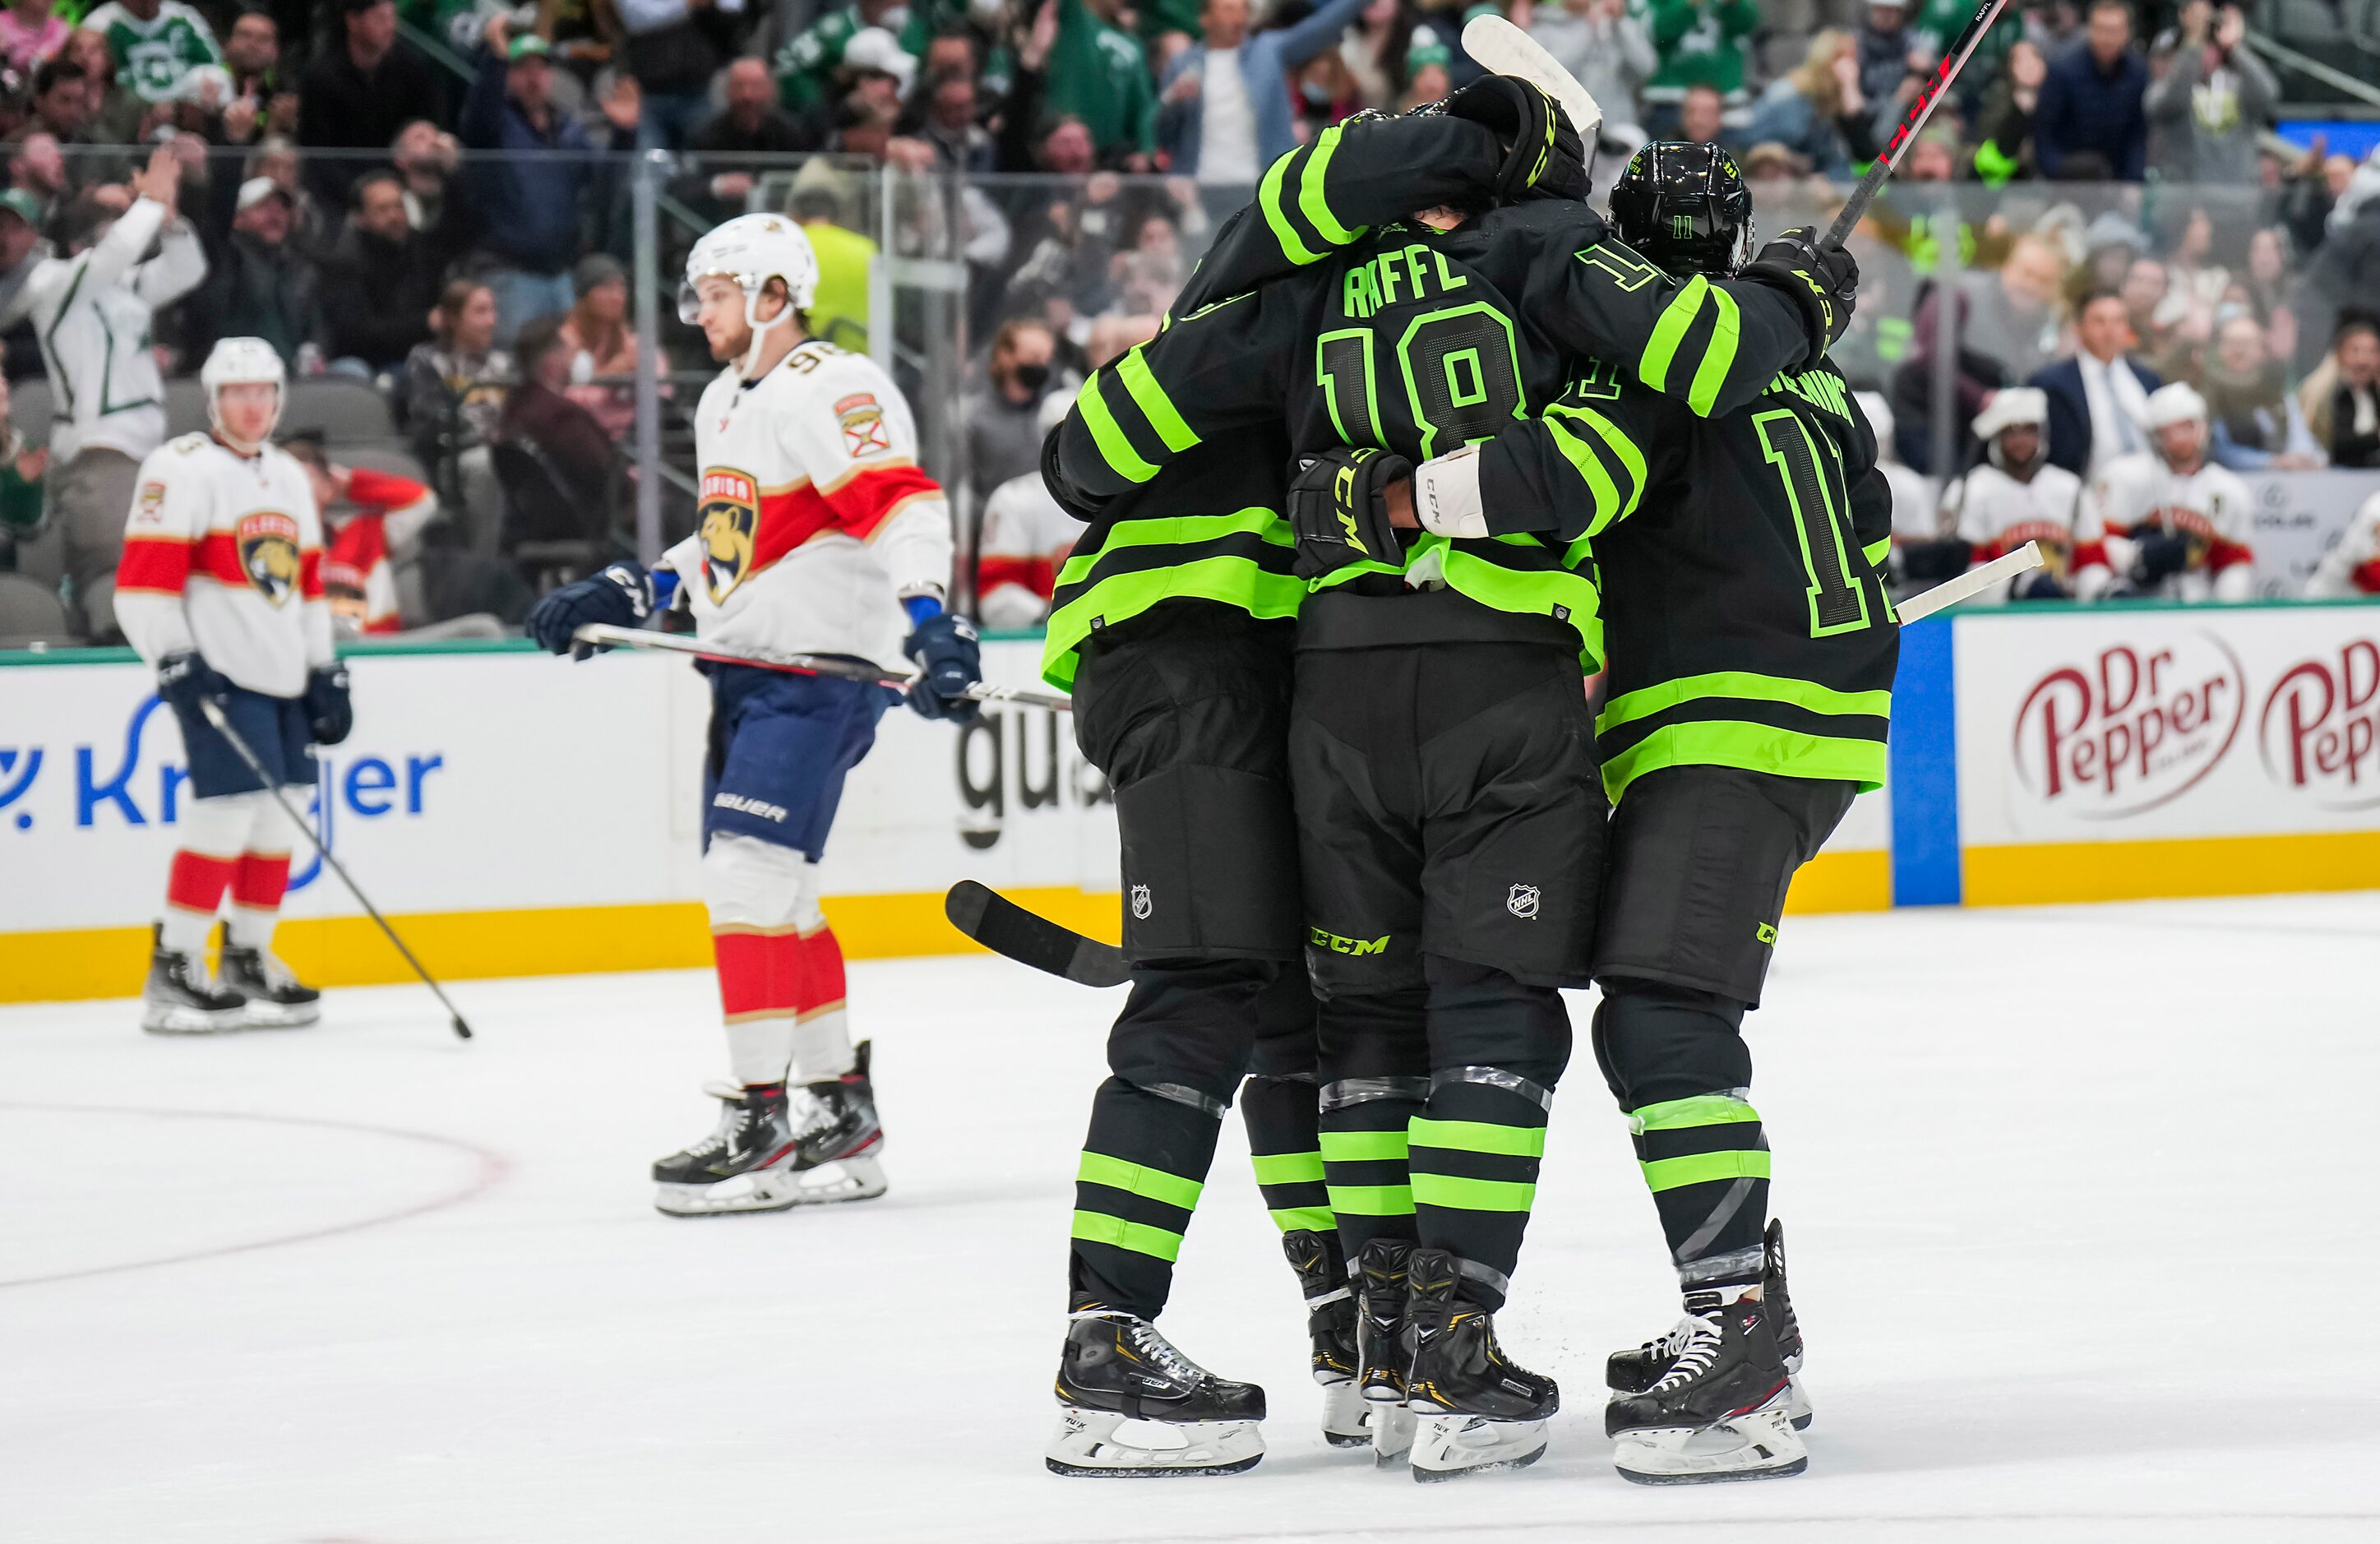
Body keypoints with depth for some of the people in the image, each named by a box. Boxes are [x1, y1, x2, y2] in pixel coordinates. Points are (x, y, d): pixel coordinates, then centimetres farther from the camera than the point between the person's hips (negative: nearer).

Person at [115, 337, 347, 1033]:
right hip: (218, 672, -8)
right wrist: (174, 660, -21)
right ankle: (173, 970, -11)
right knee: (228, 810, -16)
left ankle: (248, 960, 20)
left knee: (280, 813, 7)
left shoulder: (289, 478, 19)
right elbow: (144, 581, -13)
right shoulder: (182, 471, -7)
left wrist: (325, 672, 20)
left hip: (282, 675, 8)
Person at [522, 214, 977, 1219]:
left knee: (751, 877, -16)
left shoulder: (832, 391, -15)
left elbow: (903, 505, -27)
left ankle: (762, 1123, -15)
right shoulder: (723, 404, 17)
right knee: (771, 897, 12)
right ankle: (841, 1117, 21)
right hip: (747, 674, 10)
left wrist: (930, 622, -40)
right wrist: (628, 593, 20)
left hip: (822, 667, -10)